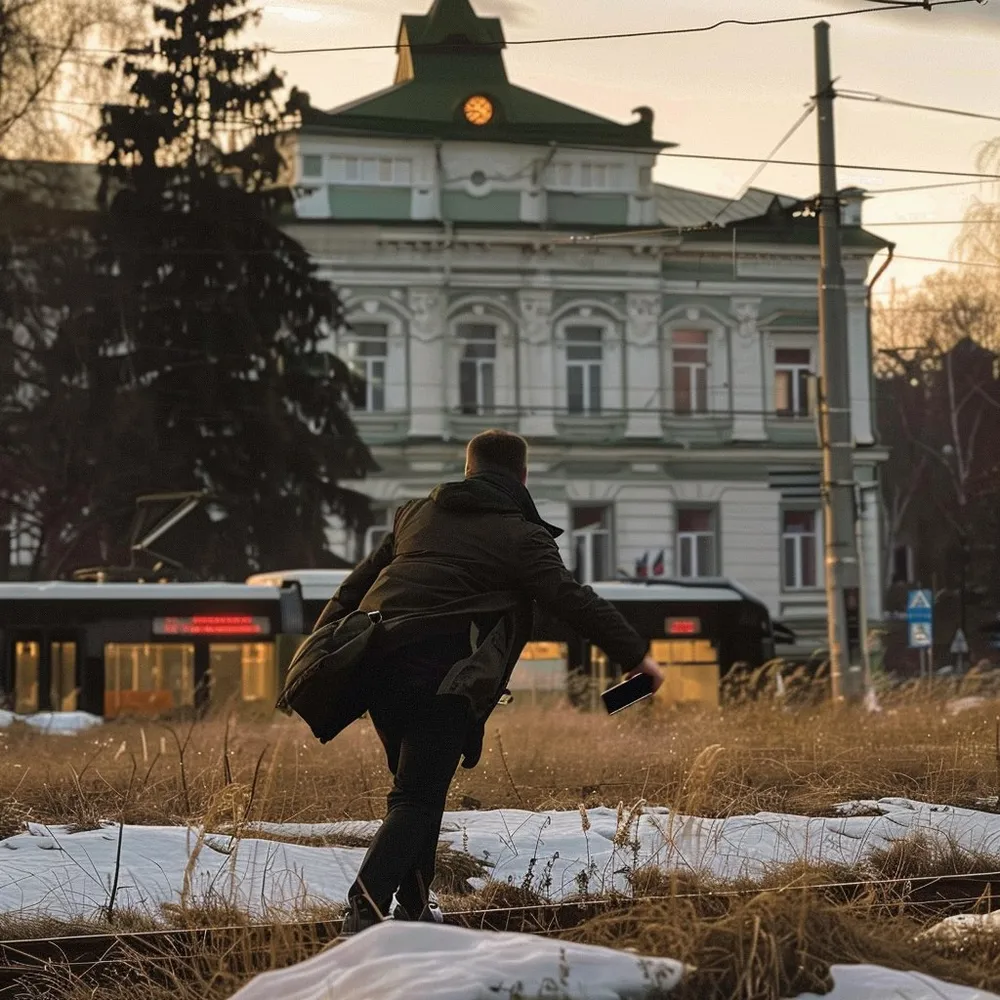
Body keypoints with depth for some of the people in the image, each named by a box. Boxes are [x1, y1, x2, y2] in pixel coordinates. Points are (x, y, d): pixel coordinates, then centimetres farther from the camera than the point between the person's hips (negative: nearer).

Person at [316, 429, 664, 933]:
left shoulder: (418, 512, 23)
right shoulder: (520, 536, 5)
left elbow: (358, 582, 26)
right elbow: (572, 600, -4)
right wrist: (635, 654, -2)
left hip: (377, 660, 6)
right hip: (440, 676, -6)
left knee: (418, 788, 20)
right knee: (418, 798, -4)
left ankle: (412, 905, 19)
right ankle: (366, 907, -20)